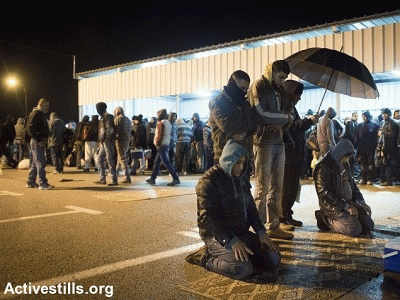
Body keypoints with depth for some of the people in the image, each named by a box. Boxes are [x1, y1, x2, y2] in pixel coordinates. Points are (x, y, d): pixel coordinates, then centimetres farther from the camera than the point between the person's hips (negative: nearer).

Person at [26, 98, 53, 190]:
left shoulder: (42, 114, 19)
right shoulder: (36, 114, -11)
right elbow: (30, 128, -19)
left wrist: (45, 139, 12)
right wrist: (38, 140, -20)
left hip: (41, 141, 10)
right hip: (37, 142, -10)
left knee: (34, 162, 13)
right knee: (40, 162, -10)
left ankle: (31, 182, 20)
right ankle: (43, 183, -10)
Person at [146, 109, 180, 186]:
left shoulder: (161, 123, -12)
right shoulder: (168, 123, 14)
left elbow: (159, 134, -16)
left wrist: (157, 144, -9)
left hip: (161, 145, -9)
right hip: (167, 145, 9)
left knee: (166, 162, -10)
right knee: (157, 162, 15)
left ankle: (176, 178, -14)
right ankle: (152, 178, 21)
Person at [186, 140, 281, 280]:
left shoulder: (242, 178, 11)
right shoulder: (209, 181, -15)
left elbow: (251, 208, 17)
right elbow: (207, 218, -20)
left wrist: (261, 232, 2)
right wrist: (231, 241, -27)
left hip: (242, 232, 8)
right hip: (217, 235, -8)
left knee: (274, 259, -3)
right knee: (242, 269, -29)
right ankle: (206, 258, -4)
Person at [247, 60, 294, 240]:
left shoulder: (280, 90, 21)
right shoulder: (259, 86, -3)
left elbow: (288, 117, 18)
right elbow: (261, 114, -15)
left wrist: (281, 123, -6)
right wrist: (285, 117, -3)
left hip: (279, 143, 8)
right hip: (264, 142, -8)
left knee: (277, 187, 8)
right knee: (262, 187, -5)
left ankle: (273, 226, 16)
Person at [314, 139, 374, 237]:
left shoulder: (344, 166, 14)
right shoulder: (323, 168, -15)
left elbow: (352, 184, 23)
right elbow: (325, 193, -21)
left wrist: (361, 202, 7)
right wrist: (346, 206, -22)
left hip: (349, 203, 8)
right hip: (333, 207, -8)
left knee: (369, 225, -2)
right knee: (355, 230, -21)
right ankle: (328, 221, 1)